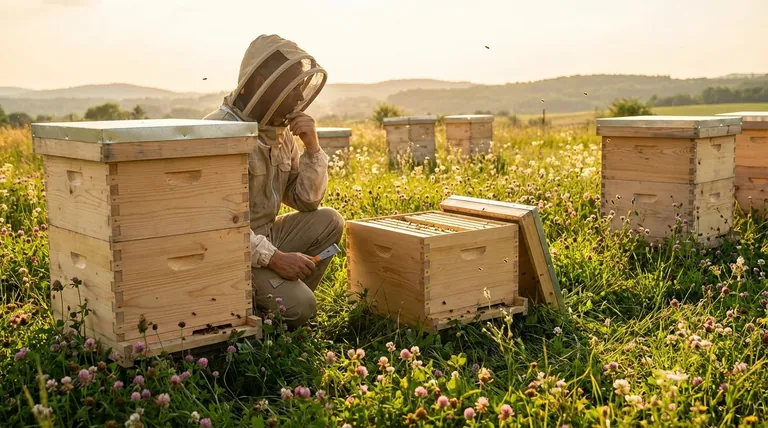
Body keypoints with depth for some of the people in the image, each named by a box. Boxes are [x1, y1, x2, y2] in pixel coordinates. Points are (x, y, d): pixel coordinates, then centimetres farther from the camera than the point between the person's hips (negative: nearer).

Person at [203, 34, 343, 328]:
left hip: (265, 238, 8)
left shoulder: (280, 131, 6)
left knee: (328, 221, -9)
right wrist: (274, 257, -28)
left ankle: (287, 297, 2)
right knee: (299, 306, -24)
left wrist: (312, 147, -7)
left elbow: (306, 201, 8)